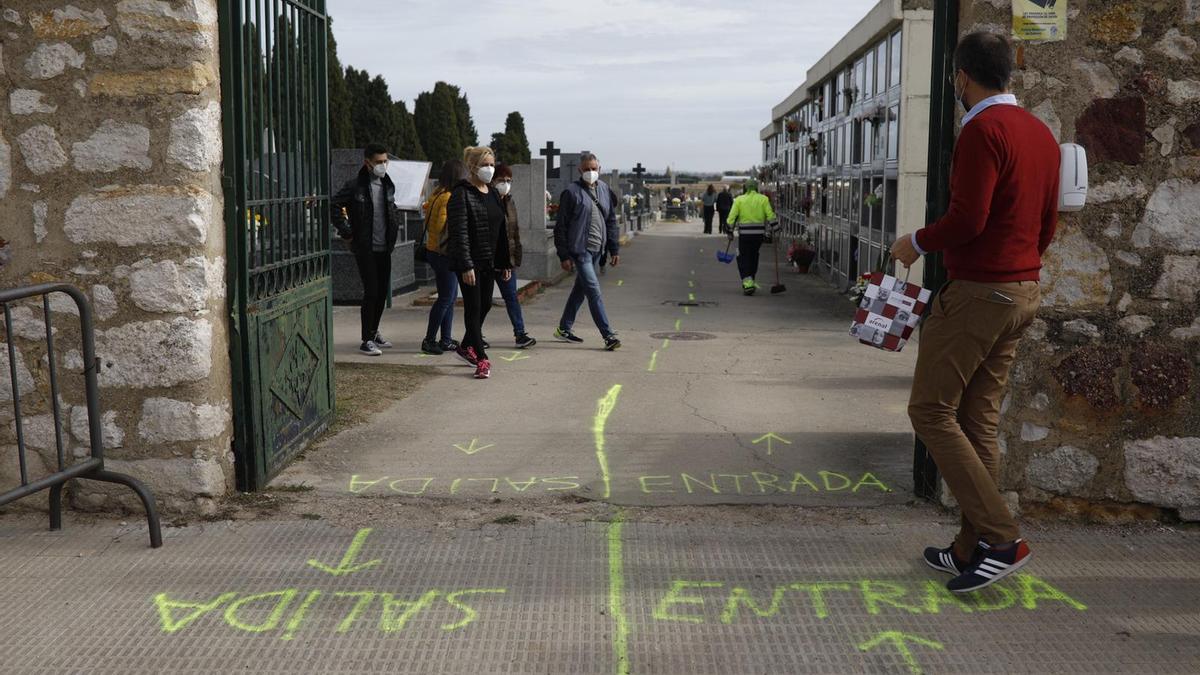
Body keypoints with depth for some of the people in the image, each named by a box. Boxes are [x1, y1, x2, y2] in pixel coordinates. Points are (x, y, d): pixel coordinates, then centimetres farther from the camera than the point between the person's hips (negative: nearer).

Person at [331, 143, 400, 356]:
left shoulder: (388, 185, 9)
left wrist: (394, 226, 12)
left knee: (383, 291, 11)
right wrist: (346, 232, -12)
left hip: (384, 248, 6)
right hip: (365, 249, -6)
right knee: (371, 292, -9)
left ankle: (373, 332, 27)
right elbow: (334, 205, -10)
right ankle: (367, 340, -3)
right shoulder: (355, 185, -10)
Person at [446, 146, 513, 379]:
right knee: (474, 307, -4)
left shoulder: (493, 195, 12)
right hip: (469, 262, -8)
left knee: (485, 305, 14)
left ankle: (465, 346, 33)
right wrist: (466, 266, -23)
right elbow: (460, 233, -18)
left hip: (489, 262, 8)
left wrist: (505, 263, 13)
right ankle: (482, 359, -1)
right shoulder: (461, 194, -12)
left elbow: (501, 231, 16)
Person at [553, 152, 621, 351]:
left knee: (580, 289, 15)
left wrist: (614, 249, 11)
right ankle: (608, 335, -10)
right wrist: (564, 255, -11)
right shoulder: (571, 192, -7)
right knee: (594, 291, -10)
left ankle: (564, 329, 28)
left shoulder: (604, 190, 10)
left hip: (597, 250, 7)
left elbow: (611, 221, 16)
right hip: (579, 250, -7)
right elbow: (561, 226, -7)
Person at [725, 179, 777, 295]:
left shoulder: (739, 199, 1)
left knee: (744, 258, 3)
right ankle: (750, 281, 25)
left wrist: (730, 231, 5)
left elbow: (732, 217, -2)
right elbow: (770, 215, -2)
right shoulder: (763, 199, 4)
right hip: (759, 233, 2)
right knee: (754, 256, 17)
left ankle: (747, 282, -13)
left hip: (744, 233, -2)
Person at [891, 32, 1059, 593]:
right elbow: (1048, 222, 18)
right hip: (1024, 292, 9)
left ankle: (1002, 538, -6)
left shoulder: (982, 130, -14)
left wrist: (918, 243, -6)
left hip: (976, 293, -9)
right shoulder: (1040, 133, 15)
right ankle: (972, 549, 16)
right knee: (979, 420, 11)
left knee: (931, 410, -3)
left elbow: (967, 217, -22)